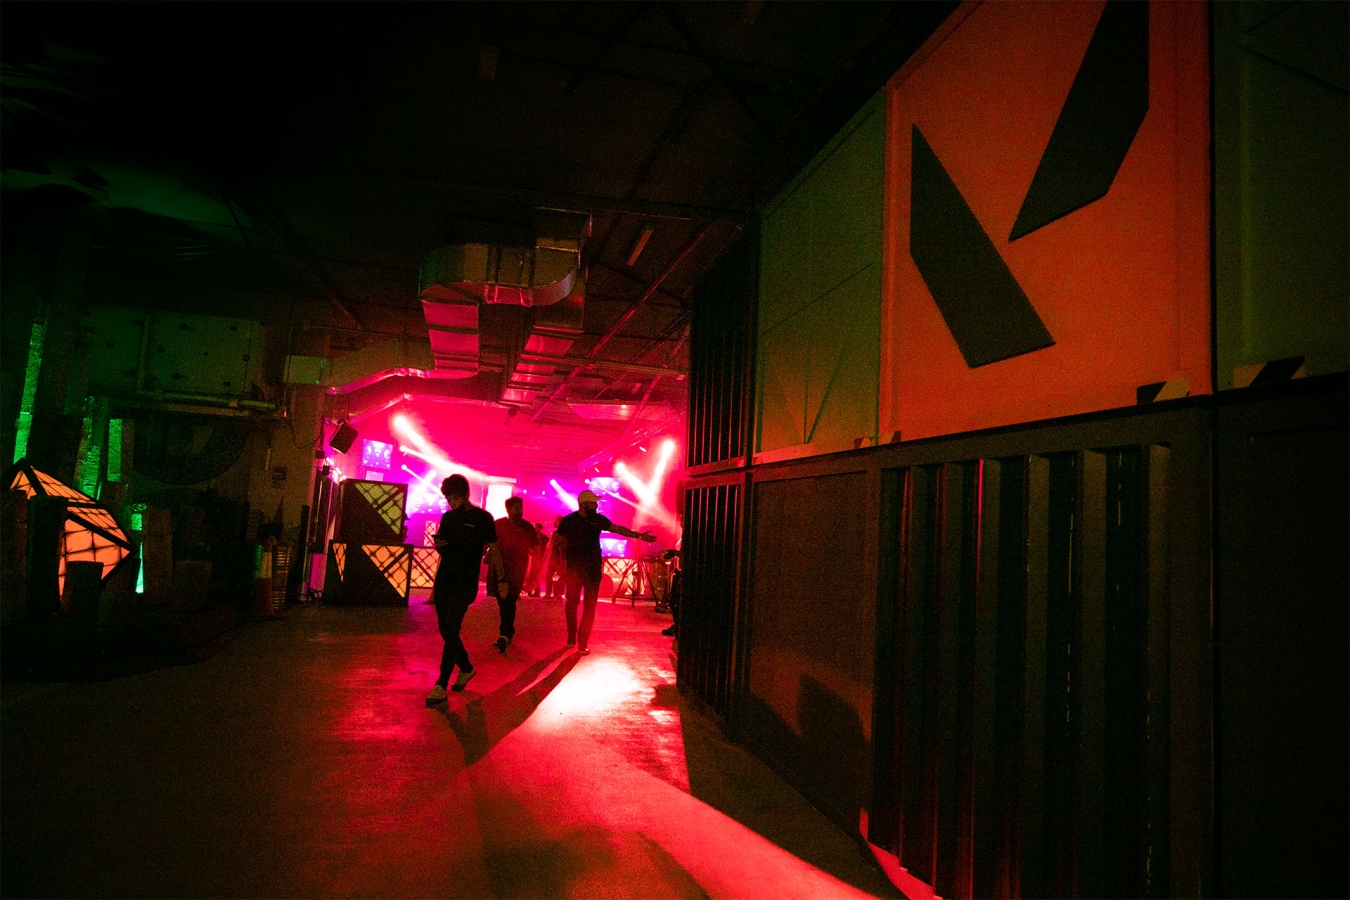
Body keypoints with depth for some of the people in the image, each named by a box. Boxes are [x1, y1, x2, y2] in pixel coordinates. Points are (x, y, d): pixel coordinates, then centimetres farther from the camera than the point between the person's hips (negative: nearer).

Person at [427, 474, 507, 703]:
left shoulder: (481, 518, -6)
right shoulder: (447, 517, 10)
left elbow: (493, 549, -1)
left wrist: (501, 579, 0)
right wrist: (438, 544, -4)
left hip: (465, 585, -6)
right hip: (443, 581, 6)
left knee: (451, 633, -10)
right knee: (445, 631, 11)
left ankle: (441, 685, -3)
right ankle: (466, 668, 32)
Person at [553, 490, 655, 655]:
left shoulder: (598, 519, 5)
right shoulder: (568, 521, -2)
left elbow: (618, 529, 14)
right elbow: (556, 545, 3)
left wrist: (639, 535, 12)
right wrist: (561, 564, -8)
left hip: (593, 569, 2)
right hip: (573, 569, -2)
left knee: (590, 606, -3)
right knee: (571, 603, 5)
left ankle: (583, 642, 3)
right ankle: (571, 637, 22)